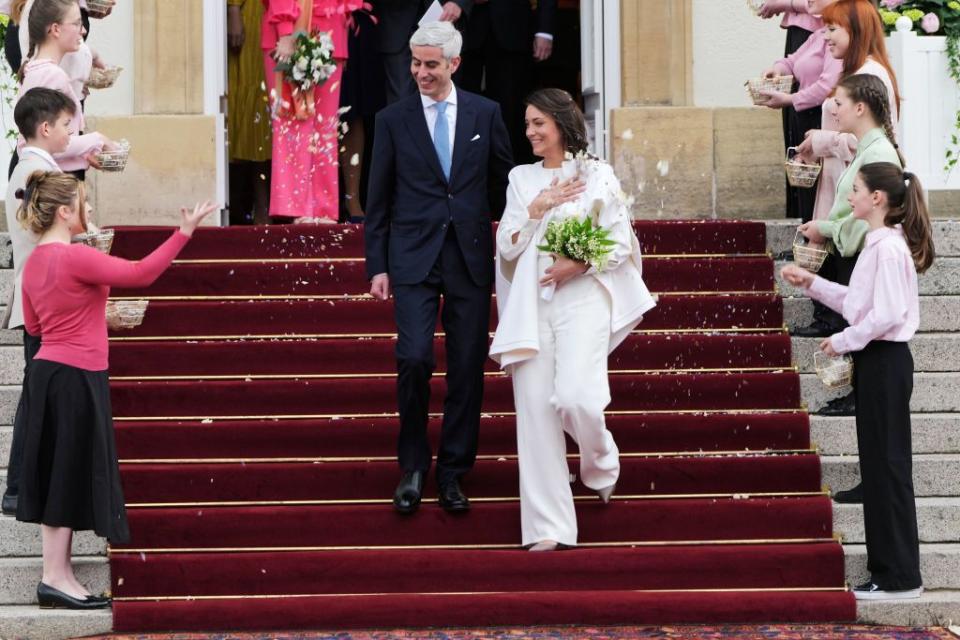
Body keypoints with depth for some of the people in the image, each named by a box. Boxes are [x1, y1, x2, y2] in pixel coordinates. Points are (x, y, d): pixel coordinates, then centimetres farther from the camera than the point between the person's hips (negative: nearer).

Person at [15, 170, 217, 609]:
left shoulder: (34, 263, 10)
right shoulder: (76, 258, -17)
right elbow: (141, 273, -19)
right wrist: (184, 232, -16)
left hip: (48, 372, 9)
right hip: (76, 378, -9)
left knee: (58, 475, 11)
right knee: (72, 473, -2)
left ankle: (59, 575, 15)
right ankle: (56, 578, 1)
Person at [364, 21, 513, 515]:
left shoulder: (486, 114, 6)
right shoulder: (393, 120, 4)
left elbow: (503, 185, 13)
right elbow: (378, 201, 5)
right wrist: (377, 266, 1)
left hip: (471, 257, 1)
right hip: (413, 259, -1)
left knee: (467, 368, 3)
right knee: (414, 358, -14)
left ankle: (452, 473, 14)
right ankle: (413, 467, 4)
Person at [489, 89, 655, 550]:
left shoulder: (597, 175, 5)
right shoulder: (521, 179, 15)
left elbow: (622, 243, 2)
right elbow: (507, 246, 9)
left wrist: (579, 264, -12)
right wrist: (537, 207, -4)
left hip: (583, 296, -3)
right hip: (532, 302, 3)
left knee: (575, 396, -19)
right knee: (535, 408, -5)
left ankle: (602, 464, 17)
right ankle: (548, 527, -2)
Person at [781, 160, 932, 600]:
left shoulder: (889, 247, -17)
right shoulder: (877, 244, 14)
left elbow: (888, 314, -23)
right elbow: (857, 303, 19)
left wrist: (843, 341, -14)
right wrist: (811, 283, 16)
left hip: (885, 361, -10)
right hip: (875, 361, 10)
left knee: (887, 464, -5)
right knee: (878, 464, 12)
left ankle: (901, 577, 0)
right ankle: (888, 568, 17)